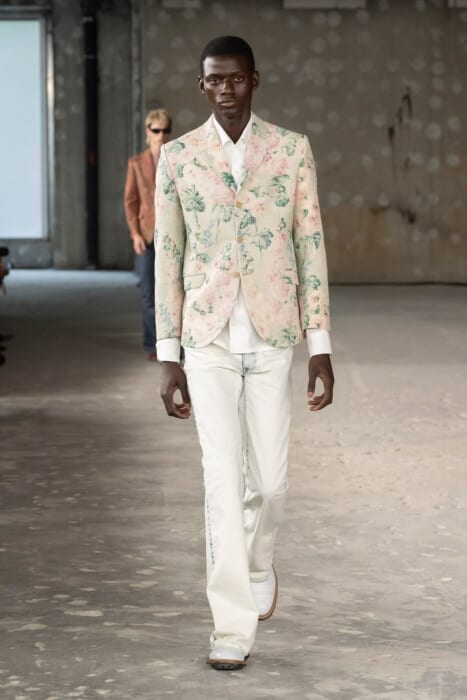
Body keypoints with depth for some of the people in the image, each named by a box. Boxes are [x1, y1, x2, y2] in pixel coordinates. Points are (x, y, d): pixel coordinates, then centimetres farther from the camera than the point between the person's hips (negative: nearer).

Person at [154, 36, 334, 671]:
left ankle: (258, 562, 40)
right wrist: (168, 357, 0)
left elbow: (311, 248, 2)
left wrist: (321, 347, -2)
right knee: (223, 481, -7)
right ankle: (232, 629, -2)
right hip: (208, 339, -1)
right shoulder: (177, 157, 1)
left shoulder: (292, 150, 1)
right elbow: (168, 258, 3)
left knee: (268, 480, 7)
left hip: (273, 337, 1)